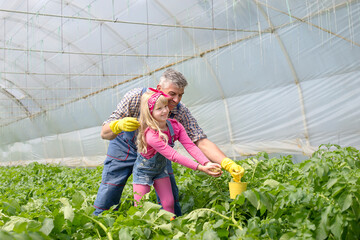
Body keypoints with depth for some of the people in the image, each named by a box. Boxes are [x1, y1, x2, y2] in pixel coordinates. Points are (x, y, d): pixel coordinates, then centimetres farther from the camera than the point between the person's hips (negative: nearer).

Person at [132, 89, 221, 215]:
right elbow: (173, 156, -38)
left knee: (169, 204, 4)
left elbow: (190, 146, -21)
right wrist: (200, 168, -42)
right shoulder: (151, 135, -36)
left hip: (160, 169, 6)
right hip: (143, 170, -6)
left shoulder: (175, 126, -15)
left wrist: (206, 163, -37)